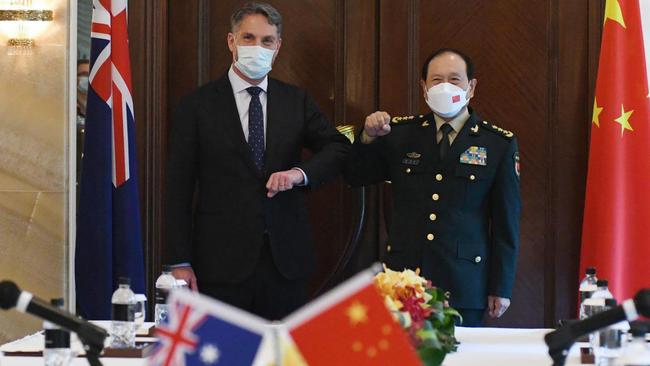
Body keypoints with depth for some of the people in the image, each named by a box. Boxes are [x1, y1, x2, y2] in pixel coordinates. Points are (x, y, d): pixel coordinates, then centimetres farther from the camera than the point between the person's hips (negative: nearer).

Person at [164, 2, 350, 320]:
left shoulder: (296, 101, 11)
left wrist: (300, 172, -13)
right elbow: (179, 189, 0)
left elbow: (339, 148, 8)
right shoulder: (197, 106, 2)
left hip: (286, 258, 3)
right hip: (222, 259, -2)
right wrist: (180, 262, -5)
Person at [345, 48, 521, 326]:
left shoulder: (499, 144, 3)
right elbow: (356, 177, 17)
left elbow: (506, 221, 3)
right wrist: (369, 137, -2)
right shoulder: (400, 134, 9)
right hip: (403, 278, 2)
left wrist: (501, 287, 1)